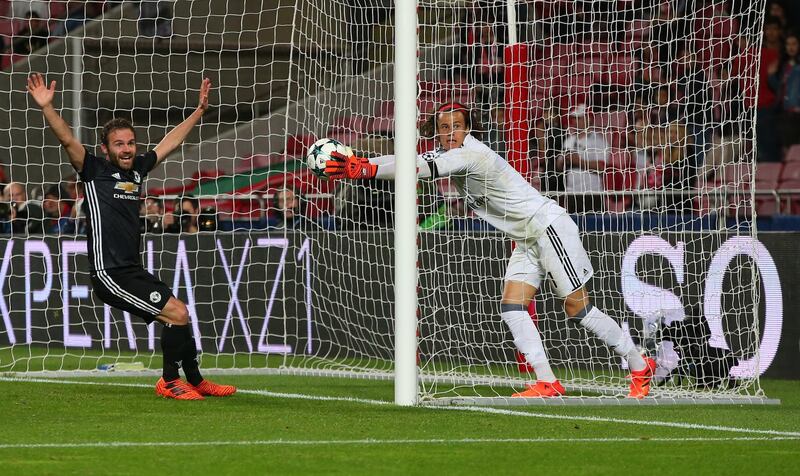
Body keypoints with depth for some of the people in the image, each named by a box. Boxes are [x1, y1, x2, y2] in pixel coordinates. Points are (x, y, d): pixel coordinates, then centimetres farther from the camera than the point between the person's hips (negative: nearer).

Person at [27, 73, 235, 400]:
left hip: (133, 271, 8)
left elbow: (170, 142, 24)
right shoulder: (95, 171, -5)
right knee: (177, 314, -13)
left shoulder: (137, 169, 12)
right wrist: (46, 107, -33)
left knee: (179, 316, 11)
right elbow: (68, 140, -19)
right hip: (109, 274, -8)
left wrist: (200, 110, 29)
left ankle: (195, 381, 28)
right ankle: (169, 382, 3)